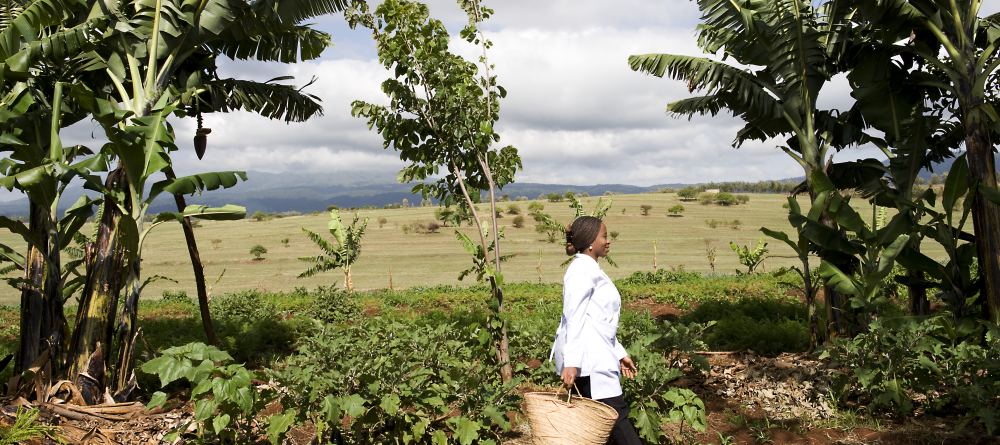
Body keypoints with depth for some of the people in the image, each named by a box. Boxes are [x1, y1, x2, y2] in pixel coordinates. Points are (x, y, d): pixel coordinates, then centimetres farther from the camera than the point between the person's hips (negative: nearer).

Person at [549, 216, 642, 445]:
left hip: (596, 356, 10)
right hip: (586, 358, -10)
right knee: (617, 412, -8)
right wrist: (571, 362, -24)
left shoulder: (592, 271, 22)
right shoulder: (582, 270, -9)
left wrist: (619, 353, 24)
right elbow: (574, 318, -18)